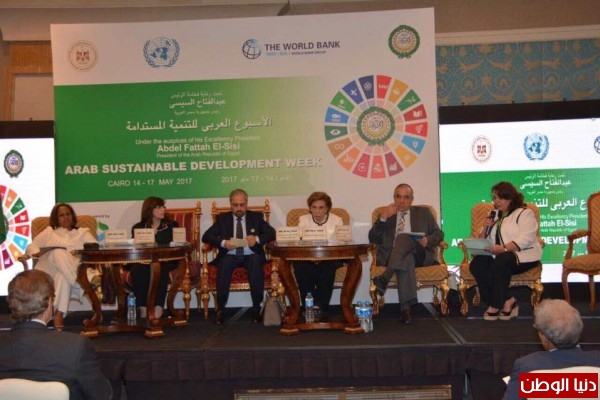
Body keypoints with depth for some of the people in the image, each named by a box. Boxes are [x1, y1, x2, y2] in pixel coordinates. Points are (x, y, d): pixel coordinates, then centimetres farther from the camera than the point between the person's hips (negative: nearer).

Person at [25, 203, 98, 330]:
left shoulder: (83, 232, 25)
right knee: (59, 253, -36)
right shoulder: (49, 232, 28)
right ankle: (91, 280, -47)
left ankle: (60, 313, -43)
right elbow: (31, 247, 17)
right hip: (49, 270, 0)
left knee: (63, 275, -40)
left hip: (74, 269, 0)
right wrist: (41, 254, -6)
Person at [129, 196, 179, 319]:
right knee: (138, 270, -34)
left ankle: (158, 308, -34)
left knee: (160, 269, -35)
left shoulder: (172, 225, 17)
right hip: (144, 261, 0)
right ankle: (143, 308, -33)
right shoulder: (138, 228, 16)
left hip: (165, 262, 0)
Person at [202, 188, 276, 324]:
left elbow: (272, 233, 1)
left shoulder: (256, 217, 12)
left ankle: (256, 308, -26)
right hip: (230, 256, 0)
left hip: (251, 256, 0)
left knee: (256, 262, -35)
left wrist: (257, 239, -19)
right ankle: (220, 309, -27)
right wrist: (223, 242, -18)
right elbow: (206, 236, 2)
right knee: (224, 263, -34)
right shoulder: (223, 219, 12)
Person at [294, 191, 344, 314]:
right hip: (307, 259, 1)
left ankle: (321, 307, -21)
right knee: (301, 267, -32)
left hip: (329, 259, -1)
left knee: (327, 268, -34)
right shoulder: (303, 220, 10)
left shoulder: (337, 221, 7)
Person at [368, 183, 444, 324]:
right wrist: (383, 218, -5)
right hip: (392, 256, 0)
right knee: (406, 259, -38)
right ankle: (406, 307, -46)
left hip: (419, 254, 0)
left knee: (403, 238, -34)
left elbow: (439, 234, 14)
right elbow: (373, 239, 10)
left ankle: (385, 278, -47)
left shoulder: (423, 213, 23)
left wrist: (427, 240, -9)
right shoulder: (386, 214, 22)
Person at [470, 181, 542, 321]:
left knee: (501, 261, -37)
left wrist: (504, 248, -27)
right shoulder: (494, 215, 21)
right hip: (497, 256, 6)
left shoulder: (524, 213, 1)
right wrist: (485, 228, -2)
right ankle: (507, 301, -20)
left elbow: (526, 239, -15)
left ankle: (495, 305, -24)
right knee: (476, 264, -24)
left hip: (522, 255, -6)